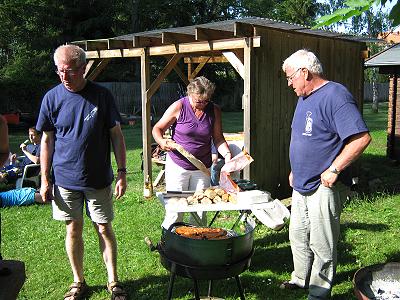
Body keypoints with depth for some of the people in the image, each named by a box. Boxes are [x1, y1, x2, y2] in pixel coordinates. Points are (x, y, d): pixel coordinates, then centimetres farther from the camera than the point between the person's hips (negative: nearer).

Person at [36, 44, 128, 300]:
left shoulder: (102, 95, -5)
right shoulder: (52, 97, -2)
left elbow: (116, 135, -2)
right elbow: (47, 140, 3)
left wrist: (122, 172, -6)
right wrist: (45, 179, 0)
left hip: (98, 178, -1)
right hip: (65, 178, 1)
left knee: (104, 229, 7)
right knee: (74, 230, 11)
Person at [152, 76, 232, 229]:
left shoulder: (214, 110, 1)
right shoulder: (178, 107, -9)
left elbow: (218, 138, 6)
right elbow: (157, 128, -3)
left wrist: (227, 154, -12)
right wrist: (161, 141, -24)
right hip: (177, 166, -3)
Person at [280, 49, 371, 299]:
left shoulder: (336, 96, -18)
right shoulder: (305, 98, 12)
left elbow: (362, 138, -25)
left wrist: (334, 170, -23)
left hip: (324, 187, -9)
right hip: (302, 185, 9)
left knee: (322, 245, 3)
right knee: (298, 236, 20)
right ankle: (301, 279, 37)